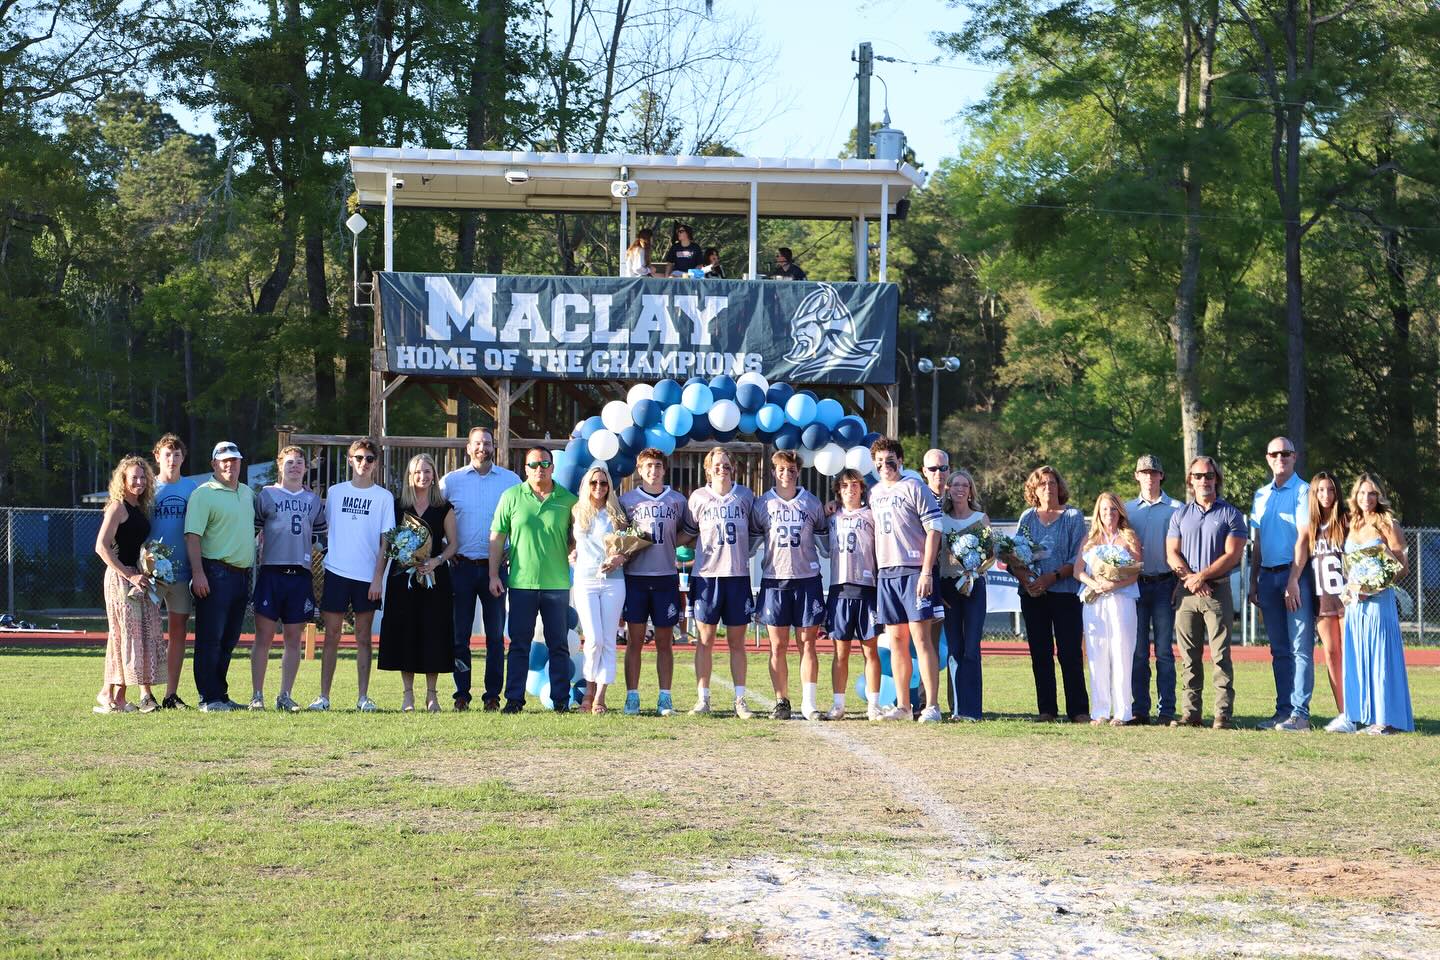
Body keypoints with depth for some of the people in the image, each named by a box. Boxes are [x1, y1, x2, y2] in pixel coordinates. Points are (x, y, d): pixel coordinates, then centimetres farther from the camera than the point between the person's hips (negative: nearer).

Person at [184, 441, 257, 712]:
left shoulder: (248, 494, 17)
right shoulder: (204, 494, -6)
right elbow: (192, 536, -13)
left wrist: (252, 572, 20)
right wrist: (198, 573, -21)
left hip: (242, 575, 7)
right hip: (216, 574, -7)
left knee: (229, 640, 11)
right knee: (210, 639, -5)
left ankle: (220, 694, 18)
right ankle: (209, 699, -4)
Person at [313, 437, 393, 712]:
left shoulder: (383, 497, 4)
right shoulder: (335, 492, 8)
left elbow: (385, 541, 1)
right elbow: (323, 528, 15)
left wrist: (378, 577, -5)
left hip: (368, 577, -1)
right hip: (336, 573, 1)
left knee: (363, 637, 3)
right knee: (331, 635, 1)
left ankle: (363, 697, 6)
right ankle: (324, 696, 3)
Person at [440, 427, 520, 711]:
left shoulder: (511, 480, 4)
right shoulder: (451, 481, 4)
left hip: (496, 566, 0)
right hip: (462, 566, 0)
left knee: (495, 633, 2)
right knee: (459, 632, 2)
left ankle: (493, 694, 7)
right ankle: (462, 693, 7)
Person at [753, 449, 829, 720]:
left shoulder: (812, 502, 7)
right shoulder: (763, 503, 5)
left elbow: (824, 535, 16)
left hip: (807, 578, 0)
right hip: (774, 578, 0)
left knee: (807, 643, -1)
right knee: (778, 646, 1)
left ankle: (809, 702, 1)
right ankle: (781, 701, 7)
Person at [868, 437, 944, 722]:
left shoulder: (913, 488, -4)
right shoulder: (874, 493, 16)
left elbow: (934, 530, -8)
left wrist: (926, 572, -15)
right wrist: (874, 571, 14)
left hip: (914, 571, -6)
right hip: (885, 573, 6)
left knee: (921, 637, -10)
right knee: (896, 640, 8)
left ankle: (931, 706, -10)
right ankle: (902, 706, 13)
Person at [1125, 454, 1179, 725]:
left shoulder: (1176, 509, 5)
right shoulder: (1127, 509, 13)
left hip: (1164, 584, -2)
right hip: (1135, 584, 2)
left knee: (1164, 650, -2)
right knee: (1138, 651, 2)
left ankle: (1166, 711, -1)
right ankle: (1139, 710, 5)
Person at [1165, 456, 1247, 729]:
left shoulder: (1230, 514, 5)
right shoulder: (1180, 515, 15)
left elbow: (1233, 555, -4)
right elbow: (1172, 553, 8)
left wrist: (1202, 576, -12)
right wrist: (1189, 577, -10)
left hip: (1218, 591, -3)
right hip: (1186, 592, 3)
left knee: (1220, 655, -6)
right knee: (1189, 657, 3)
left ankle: (1223, 714, -7)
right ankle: (1190, 713, 5)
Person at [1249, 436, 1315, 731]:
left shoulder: (1303, 492, -3)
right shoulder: (1261, 495, 17)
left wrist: (1294, 581, -17)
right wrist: (1253, 582, 14)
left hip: (1295, 573, -7)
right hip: (1268, 575, 7)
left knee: (1300, 648, -8)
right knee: (1279, 650, 8)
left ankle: (1300, 713, -10)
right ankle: (1283, 711, 11)